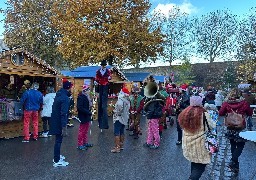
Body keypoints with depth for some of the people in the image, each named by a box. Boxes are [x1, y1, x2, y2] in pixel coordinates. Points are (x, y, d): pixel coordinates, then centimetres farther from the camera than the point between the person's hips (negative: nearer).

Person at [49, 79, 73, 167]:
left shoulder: (59, 94, 7)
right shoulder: (65, 98, -22)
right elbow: (63, 114, -25)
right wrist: (64, 128, -25)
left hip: (55, 121, 10)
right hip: (59, 123, -10)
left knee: (58, 140, 22)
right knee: (58, 141, 0)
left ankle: (57, 156, 37)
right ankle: (57, 161, 10)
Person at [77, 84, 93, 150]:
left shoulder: (87, 96, 11)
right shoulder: (81, 97, -18)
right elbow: (80, 107, -25)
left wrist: (89, 112, 8)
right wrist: (88, 112, -23)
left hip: (87, 116, 9)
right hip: (83, 117, -9)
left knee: (86, 130, 18)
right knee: (82, 131, 0)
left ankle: (85, 142, 30)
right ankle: (80, 145, 10)